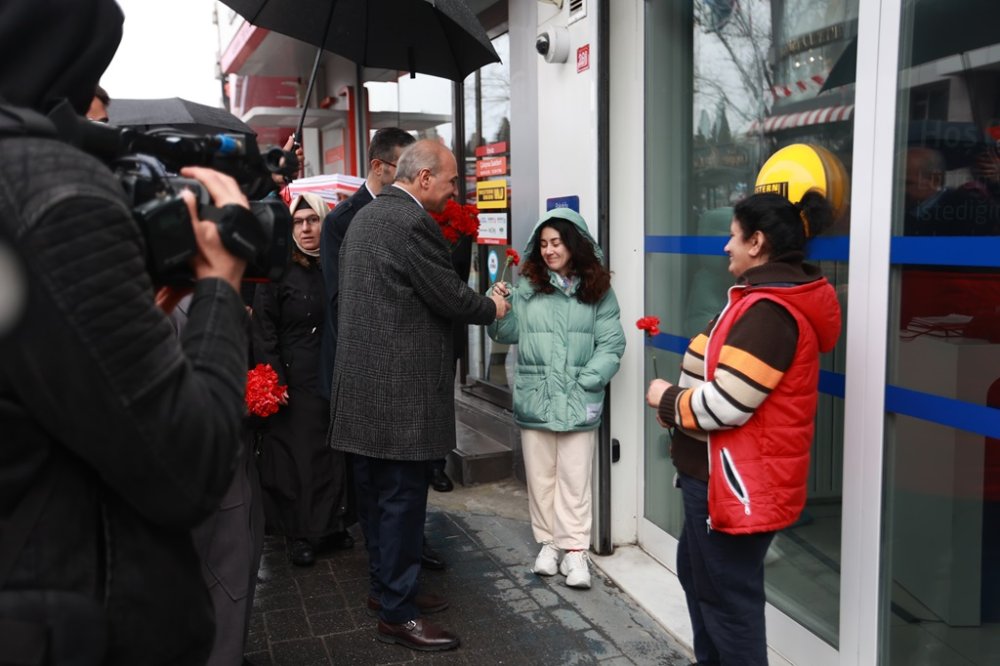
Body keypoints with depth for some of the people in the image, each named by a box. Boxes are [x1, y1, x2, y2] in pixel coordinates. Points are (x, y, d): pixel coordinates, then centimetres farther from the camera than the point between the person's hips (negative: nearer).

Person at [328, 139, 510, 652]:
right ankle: (397, 613, 12)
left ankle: (384, 585, 32)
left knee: (375, 490, 18)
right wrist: (492, 308, 4)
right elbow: (450, 297, -15)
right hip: (401, 386, -10)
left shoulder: (365, 216, 14)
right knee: (402, 496, 0)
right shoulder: (414, 222, -17)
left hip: (363, 381, 10)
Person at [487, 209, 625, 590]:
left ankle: (575, 551, 14)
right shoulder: (527, 286, 2)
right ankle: (548, 543, 25)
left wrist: (586, 381, -11)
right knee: (539, 474, 11)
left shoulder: (597, 290, 1)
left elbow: (611, 344, -2)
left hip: (579, 401, -1)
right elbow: (508, 334, 0)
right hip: (534, 398, 2)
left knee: (574, 476, 5)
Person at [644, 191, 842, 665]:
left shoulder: (768, 311, -24)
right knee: (695, 570, 25)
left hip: (735, 481, -11)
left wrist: (667, 399, -9)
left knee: (727, 597, 3)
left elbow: (723, 405, -27)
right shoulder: (777, 298, 11)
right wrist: (681, 397, 4)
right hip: (724, 473, 11)